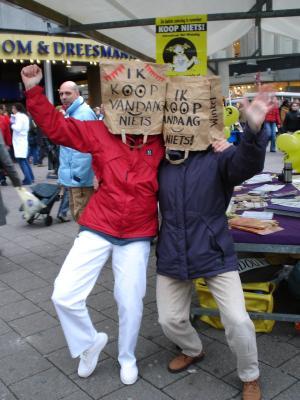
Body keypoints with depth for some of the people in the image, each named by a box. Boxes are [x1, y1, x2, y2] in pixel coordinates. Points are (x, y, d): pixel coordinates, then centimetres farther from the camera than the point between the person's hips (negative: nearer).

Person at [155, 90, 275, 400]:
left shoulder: (217, 159, -8)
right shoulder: (161, 163, 3)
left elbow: (247, 163, -30)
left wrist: (254, 129, -49)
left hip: (214, 253, -3)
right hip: (172, 256, 4)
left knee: (237, 320, -8)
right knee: (169, 320, 12)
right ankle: (193, 351, 48)